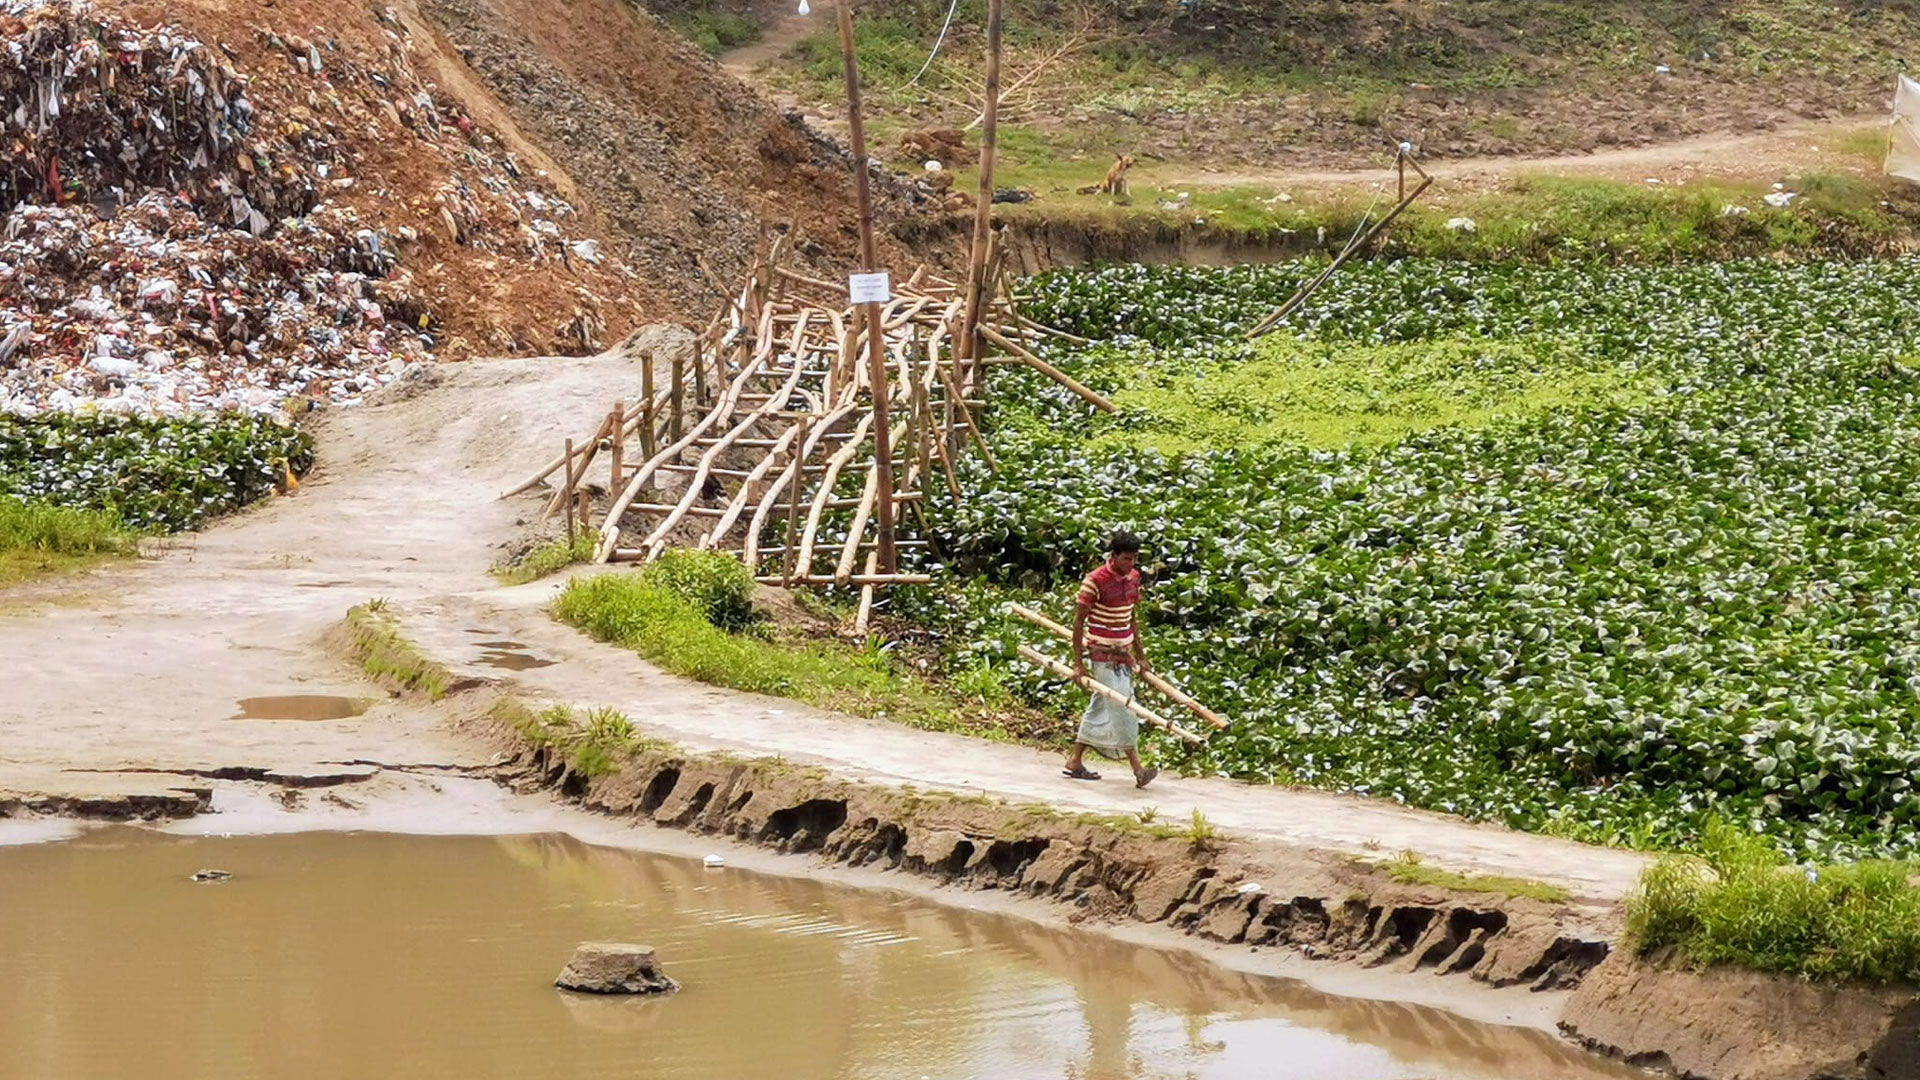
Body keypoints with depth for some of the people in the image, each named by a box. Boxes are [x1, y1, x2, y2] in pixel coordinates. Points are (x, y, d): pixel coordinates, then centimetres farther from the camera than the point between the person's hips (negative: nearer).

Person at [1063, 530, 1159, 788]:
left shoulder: (1133, 578, 6)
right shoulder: (1095, 581, -16)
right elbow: (1079, 621, -12)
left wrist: (1140, 656, 16)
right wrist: (1078, 663, -13)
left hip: (1123, 654, 8)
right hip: (1103, 656, -8)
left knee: (1100, 707, 13)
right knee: (1121, 708, -11)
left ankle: (1075, 761, 22)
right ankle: (1137, 769, -13)